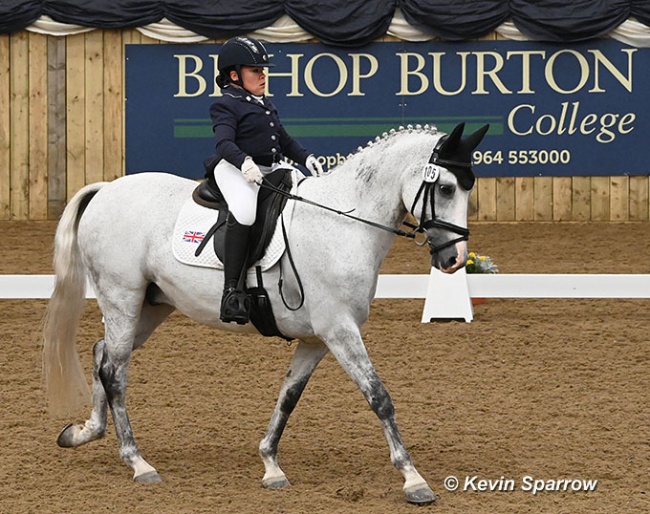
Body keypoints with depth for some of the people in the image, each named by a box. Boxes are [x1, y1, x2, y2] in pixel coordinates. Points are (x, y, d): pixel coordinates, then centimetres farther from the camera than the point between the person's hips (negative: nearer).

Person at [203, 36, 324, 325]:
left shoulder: (266, 106, 24)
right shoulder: (226, 106, -2)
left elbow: (284, 140, 26)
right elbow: (225, 143, -17)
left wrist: (306, 158, 7)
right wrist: (244, 161, -36)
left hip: (271, 170, 9)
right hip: (235, 170, -9)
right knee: (245, 210, -37)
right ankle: (232, 290, -38)